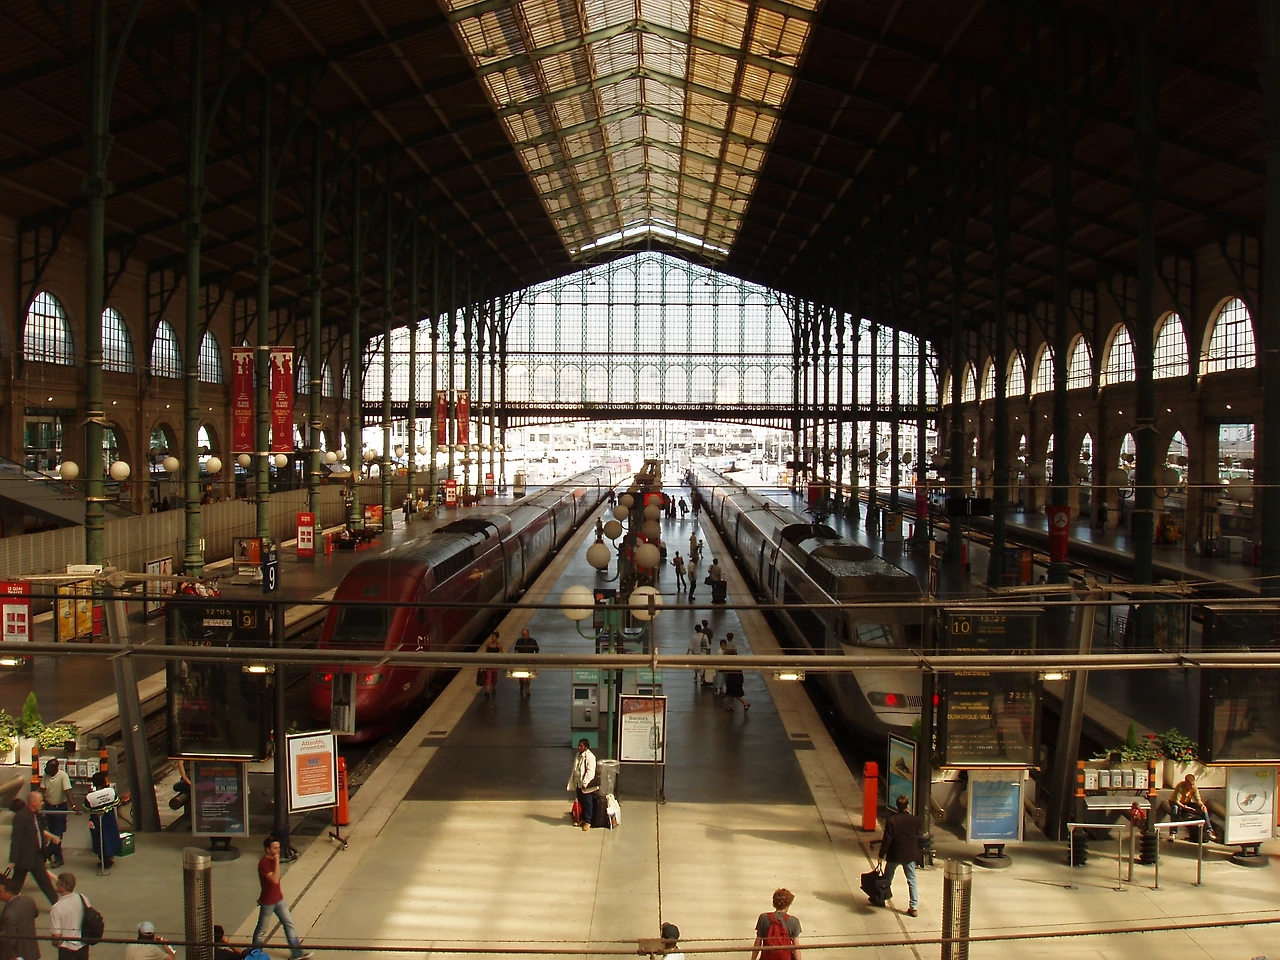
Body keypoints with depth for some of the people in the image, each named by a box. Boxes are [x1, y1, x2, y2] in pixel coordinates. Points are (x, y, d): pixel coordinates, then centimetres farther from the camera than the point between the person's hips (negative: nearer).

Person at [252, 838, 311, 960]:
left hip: (279, 899, 8)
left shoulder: (273, 859, 2)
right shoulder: (263, 863, -25)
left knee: (289, 924, 8)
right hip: (268, 902, -8)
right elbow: (275, 879, -34)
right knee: (261, 929, 10)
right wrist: (277, 862, -34)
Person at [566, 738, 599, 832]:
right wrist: (572, 783, 14)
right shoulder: (578, 755, 8)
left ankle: (587, 822, 11)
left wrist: (585, 783, -24)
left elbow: (590, 771, -21)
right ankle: (583, 819, 31)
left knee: (587, 803, 3)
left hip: (586, 785, -8)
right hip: (578, 784, 8)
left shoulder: (590, 757, -17)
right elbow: (574, 770, 15)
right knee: (581, 802, 17)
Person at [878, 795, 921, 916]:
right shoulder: (915, 820, -11)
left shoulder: (891, 820, -18)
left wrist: (881, 855, -7)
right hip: (910, 855, 1)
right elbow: (918, 834, 7)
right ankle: (913, 907, 5)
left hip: (894, 855, -1)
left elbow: (887, 839, -16)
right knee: (912, 880, 8)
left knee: (887, 879, 18)